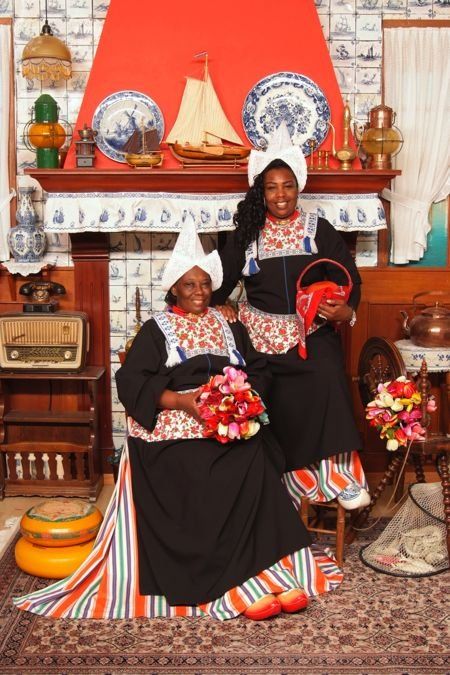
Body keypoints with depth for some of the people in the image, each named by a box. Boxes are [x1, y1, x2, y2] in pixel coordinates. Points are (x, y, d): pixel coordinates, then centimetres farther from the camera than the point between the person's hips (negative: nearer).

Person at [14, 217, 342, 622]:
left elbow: (259, 371, 15)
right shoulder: (156, 330, 9)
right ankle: (242, 585, -22)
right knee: (199, 490, -27)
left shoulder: (229, 326, 21)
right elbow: (130, 382, -2)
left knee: (253, 472, -25)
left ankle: (265, 570, -21)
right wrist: (180, 400, -15)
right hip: (175, 431, -3)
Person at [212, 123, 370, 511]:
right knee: (282, 405, -12)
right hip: (263, 335, 1)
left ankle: (342, 474, -21)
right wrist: (217, 305, -5)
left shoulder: (319, 230, 7)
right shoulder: (246, 235, 9)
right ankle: (305, 481, 6)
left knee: (327, 378, -29)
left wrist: (345, 311, -14)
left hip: (313, 332, -1)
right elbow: (220, 278, 15)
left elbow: (349, 279, 5)